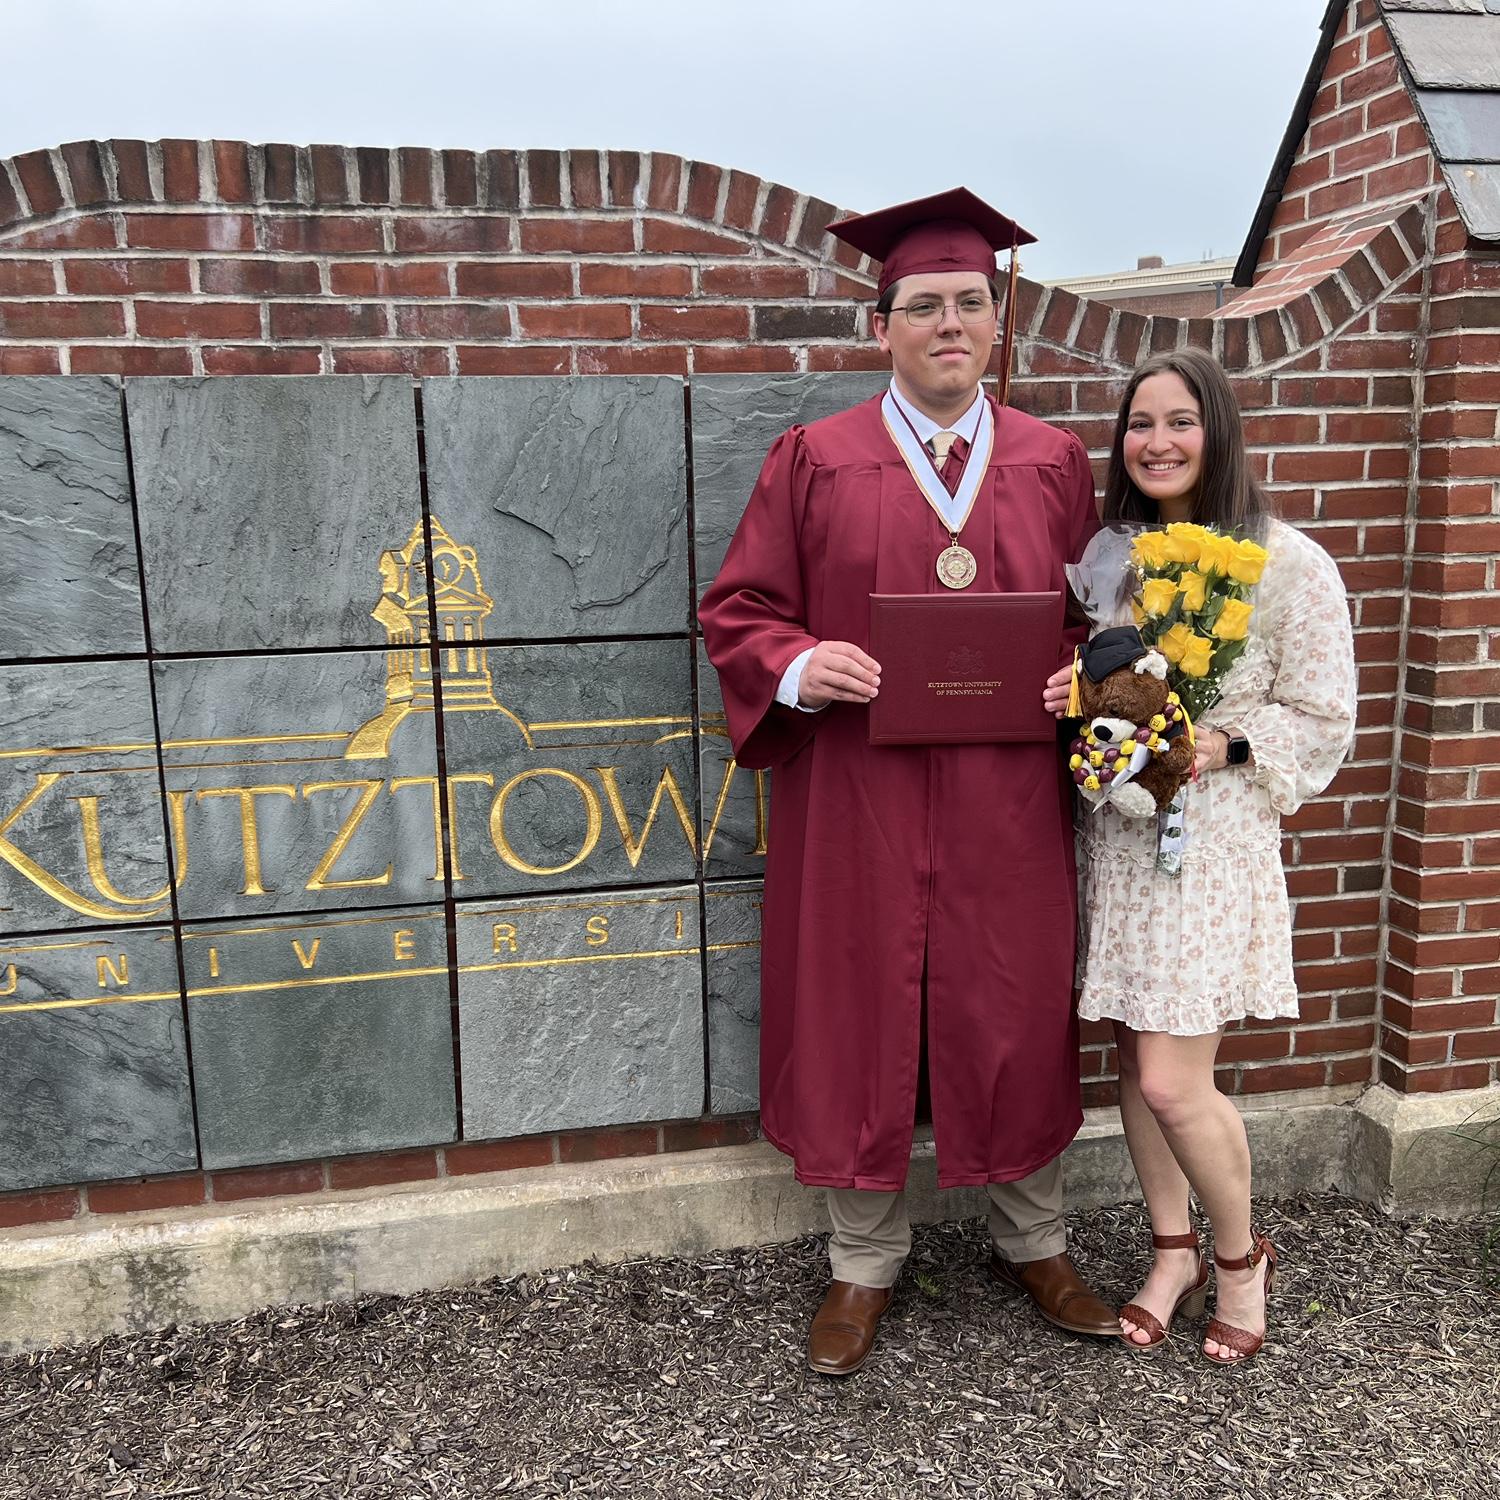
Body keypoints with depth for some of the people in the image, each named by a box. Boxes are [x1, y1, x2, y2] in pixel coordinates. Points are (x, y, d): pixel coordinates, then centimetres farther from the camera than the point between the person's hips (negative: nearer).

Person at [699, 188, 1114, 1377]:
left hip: (1008, 805, 2)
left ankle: (1034, 1244, 36)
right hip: (856, 799, -1)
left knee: (1020, 1021, 12)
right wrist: (799, 666, -18)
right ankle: (865, 1266, 29)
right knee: (858, 1022, 8)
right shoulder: (813, 461, 1)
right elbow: (737, 610, 2)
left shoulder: (1056, 465, 8)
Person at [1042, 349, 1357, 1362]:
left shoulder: (1289, 564, -7)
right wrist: (1073, 700, -5)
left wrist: (1222, 746, -20)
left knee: (1173, 1083, -5)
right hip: (1116, 832, 5)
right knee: (1136, 1061, 12)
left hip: (1214, 838, -5)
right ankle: (1174, 1253, 33)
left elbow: (1323, 723, -5)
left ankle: (1241, 1255, 24)